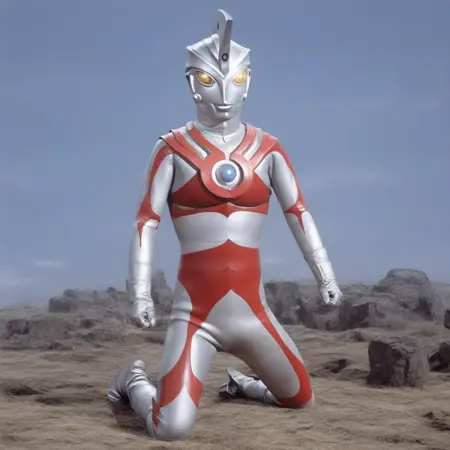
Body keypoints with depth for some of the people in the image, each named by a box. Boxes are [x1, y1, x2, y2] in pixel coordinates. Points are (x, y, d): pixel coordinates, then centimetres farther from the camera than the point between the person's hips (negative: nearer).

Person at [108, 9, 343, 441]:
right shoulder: (174, 148, -4)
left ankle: (241, 384, 44)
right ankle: (136, 382, 18)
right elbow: (146, 221, -6)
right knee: (171, 428, -17)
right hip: (194, 312, -4)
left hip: (252, 310, 4)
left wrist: (324, 273, 3)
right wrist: (140, 291, -14)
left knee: (301, 399, 14)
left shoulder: (266, 148, 5)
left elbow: (297, 212, 10)